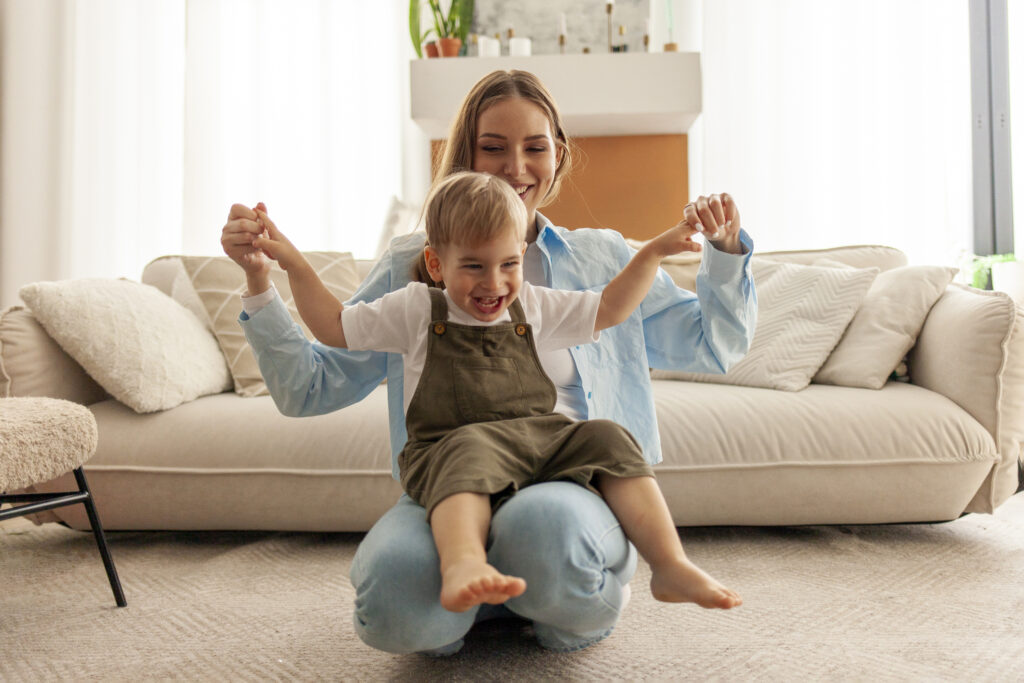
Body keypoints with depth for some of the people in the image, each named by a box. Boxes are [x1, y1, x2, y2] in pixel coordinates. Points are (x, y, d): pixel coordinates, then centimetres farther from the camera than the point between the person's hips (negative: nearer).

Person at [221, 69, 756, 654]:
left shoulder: (601, 257, 14)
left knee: (545, 525, -37)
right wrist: (259, 282, -2)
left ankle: (584, 605, 1)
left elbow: (713, 347, 19)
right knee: (391, 600, -32)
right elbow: (308, 388, 11)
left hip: (574, 481, 0)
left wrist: (726, 249, 4)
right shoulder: (411, 267, 11)